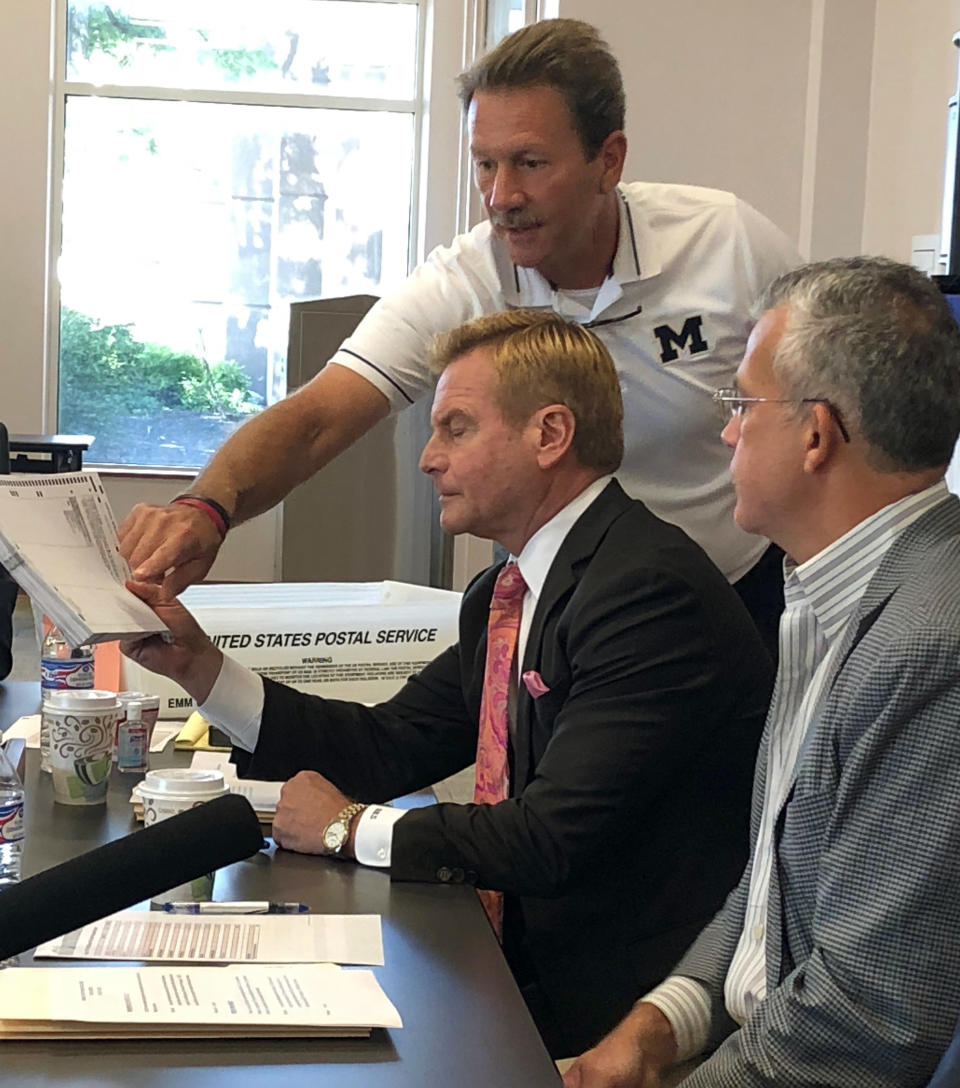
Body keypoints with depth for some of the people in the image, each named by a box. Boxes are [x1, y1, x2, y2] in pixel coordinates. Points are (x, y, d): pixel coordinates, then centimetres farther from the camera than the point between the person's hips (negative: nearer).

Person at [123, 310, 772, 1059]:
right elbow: (390, 749, 10)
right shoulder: (505, 595, 11)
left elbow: (553, 839, -26)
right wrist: (198, 666, 4)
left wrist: (350, 827, -12)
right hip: (521, 954, 8)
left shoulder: (653, 589, -21)